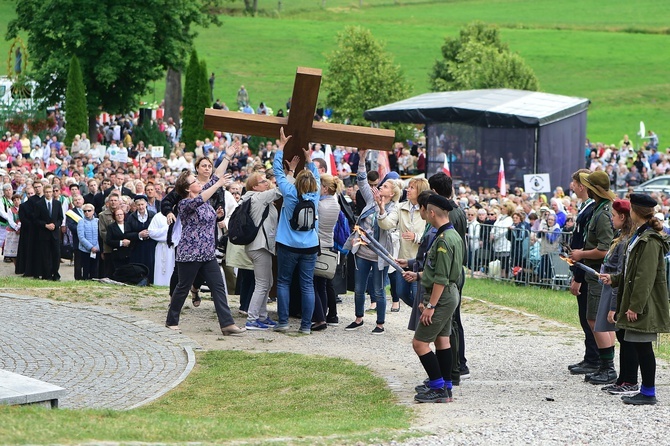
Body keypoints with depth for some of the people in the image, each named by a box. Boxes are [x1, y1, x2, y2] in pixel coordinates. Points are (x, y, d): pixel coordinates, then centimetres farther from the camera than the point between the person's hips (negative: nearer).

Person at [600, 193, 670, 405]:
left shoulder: (650, 241, -18)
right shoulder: (640, 236, 15)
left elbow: (646, 277, -21)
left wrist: (635, 306, -22)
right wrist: (614, 279, 24)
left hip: (644, 304, -10)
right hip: (638, 303, 10)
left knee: (643, 346, -5)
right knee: (640, 346, 12)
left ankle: (649, 393, 0)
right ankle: (646, 390, 19)